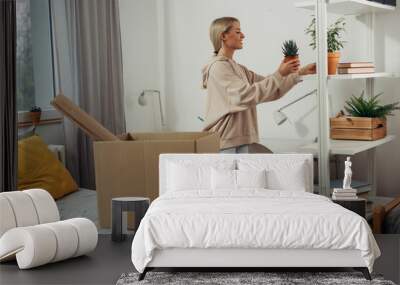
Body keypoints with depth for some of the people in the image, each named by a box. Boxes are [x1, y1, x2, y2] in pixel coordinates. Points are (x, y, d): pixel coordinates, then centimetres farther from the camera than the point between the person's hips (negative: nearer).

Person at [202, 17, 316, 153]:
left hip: (238, 139, 9)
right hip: (223, 140, -9)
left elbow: (269, 86, 15)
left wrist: (300, 72, 8)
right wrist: (279, 74, -20)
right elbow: (246, 95, -21)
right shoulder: (219, 66, -12)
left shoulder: (236, 68, 16)